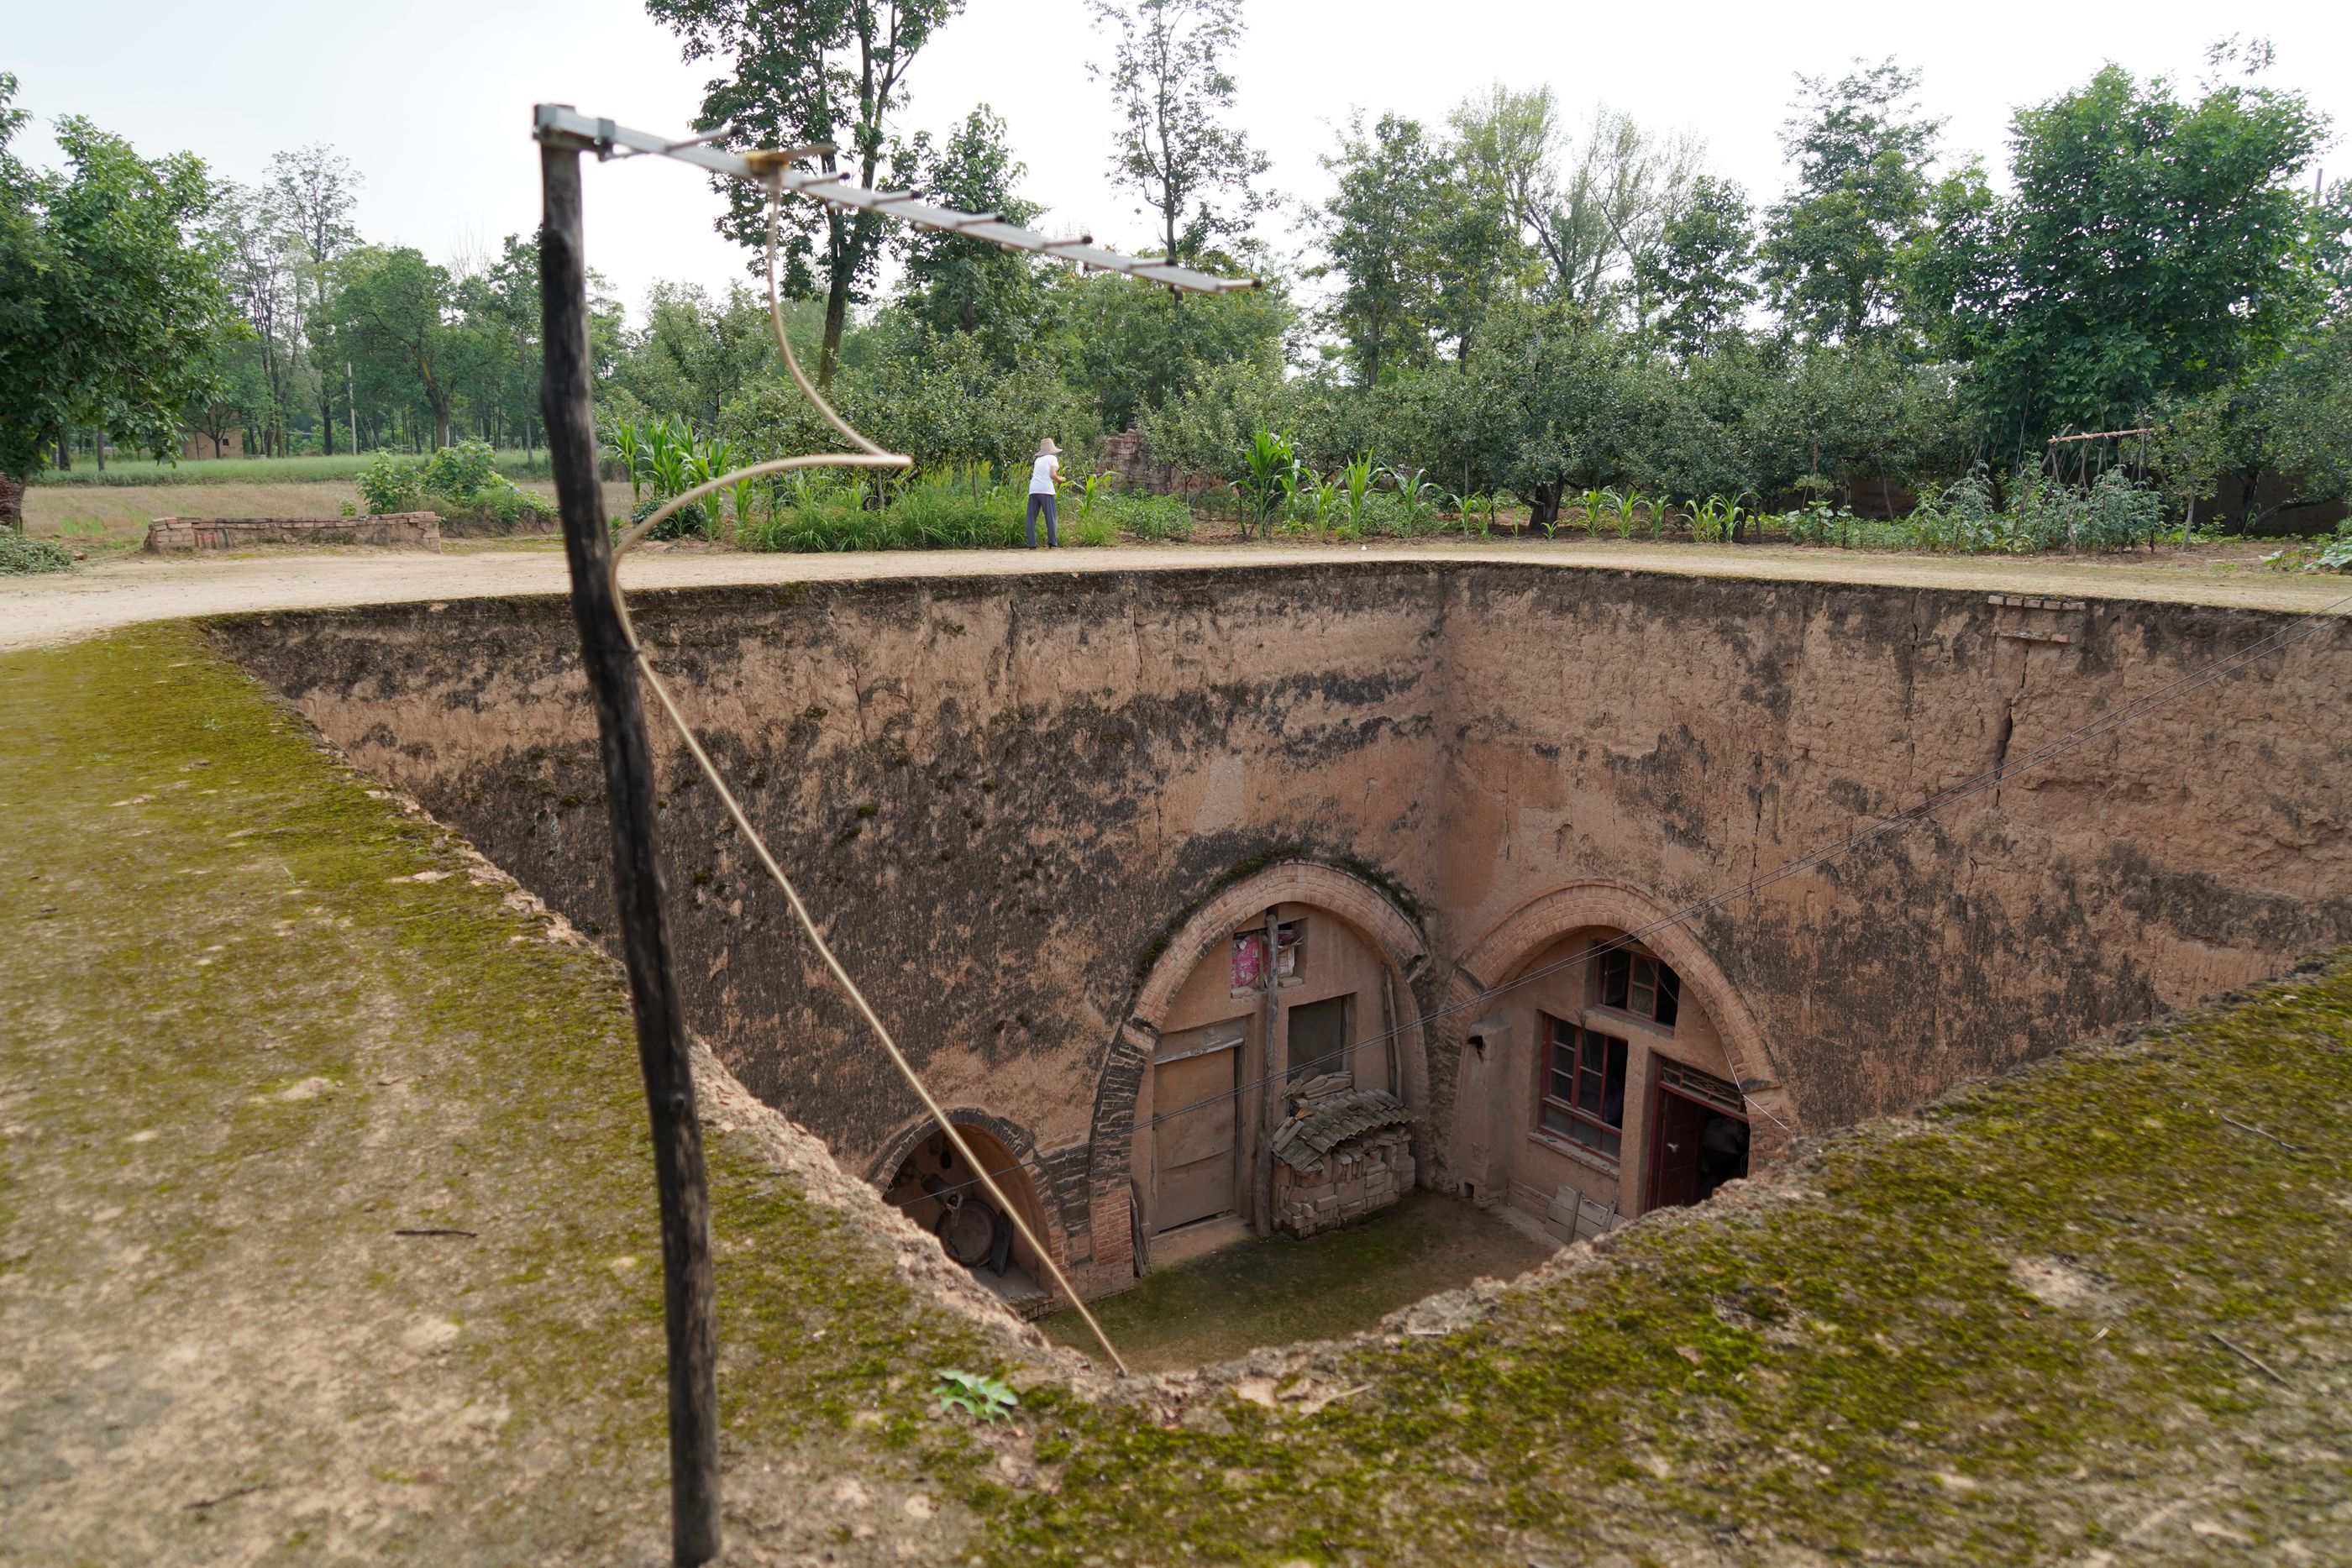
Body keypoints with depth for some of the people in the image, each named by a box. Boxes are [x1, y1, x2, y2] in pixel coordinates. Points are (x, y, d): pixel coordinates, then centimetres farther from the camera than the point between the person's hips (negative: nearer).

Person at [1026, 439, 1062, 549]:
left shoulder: (1038, 460, 20)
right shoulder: (1052, 458, 6)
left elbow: (1033, 474, 15)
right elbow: (1053, 475, -6)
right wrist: (1059, 480, 13)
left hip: (1033, 490, 4)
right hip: (1046, 490, -4)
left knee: (1031, 518, 5)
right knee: (1050, 517, 2)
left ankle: (1032, 544, 0)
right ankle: (1052, 543, -4)